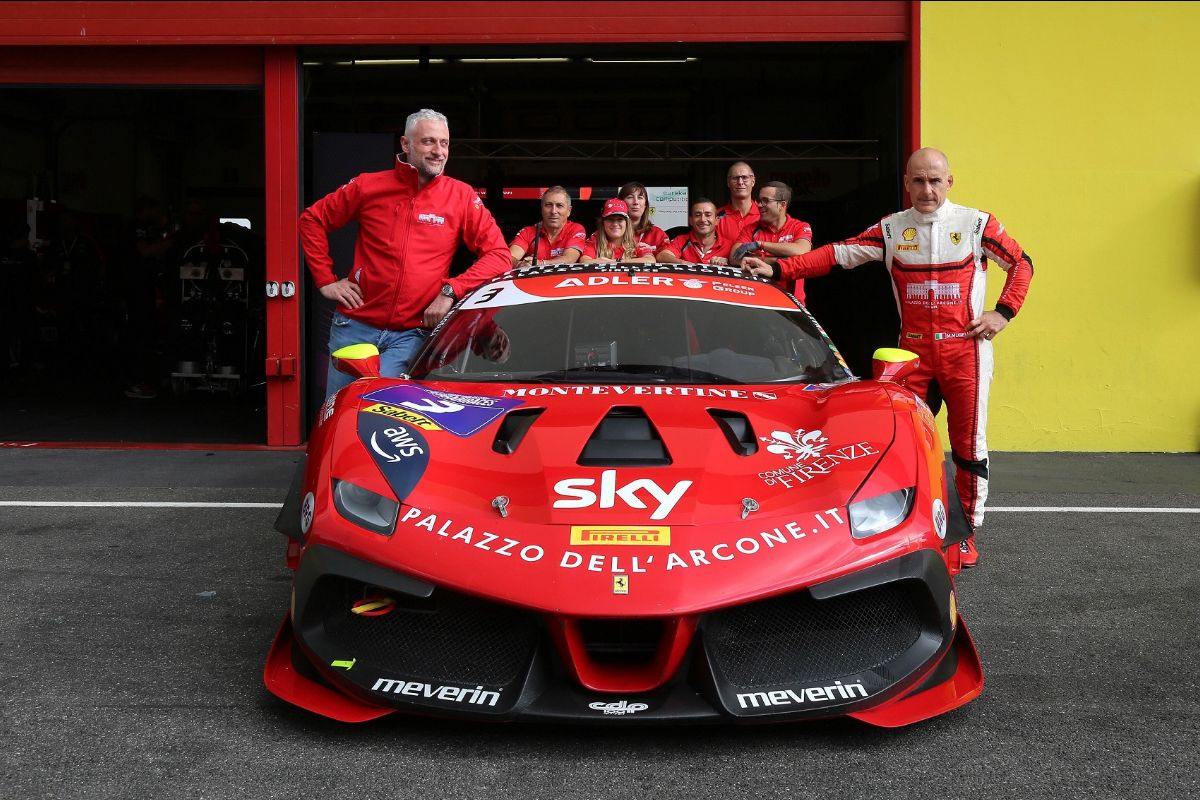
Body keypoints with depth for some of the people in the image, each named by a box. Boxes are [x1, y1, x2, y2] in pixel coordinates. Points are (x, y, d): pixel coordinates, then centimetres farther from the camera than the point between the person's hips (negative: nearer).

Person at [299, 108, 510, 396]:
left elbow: (499, 254, -5)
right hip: (354, 326, 2)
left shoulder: (461, 197, -1)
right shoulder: (369, 186, 1)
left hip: (410, 335, -2)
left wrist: (450, 291, -15)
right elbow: (312, 219, 11)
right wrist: (325, 280, 4)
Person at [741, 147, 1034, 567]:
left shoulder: (976, 223, 1)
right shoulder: (891, 229, 5)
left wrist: (1003, 312, -3)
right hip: (913, 351, 2)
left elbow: (1022, 262, 9)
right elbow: (836, 254, -2)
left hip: (965, 350, -2)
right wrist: (776, 269, -11)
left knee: (968, 443, 1)